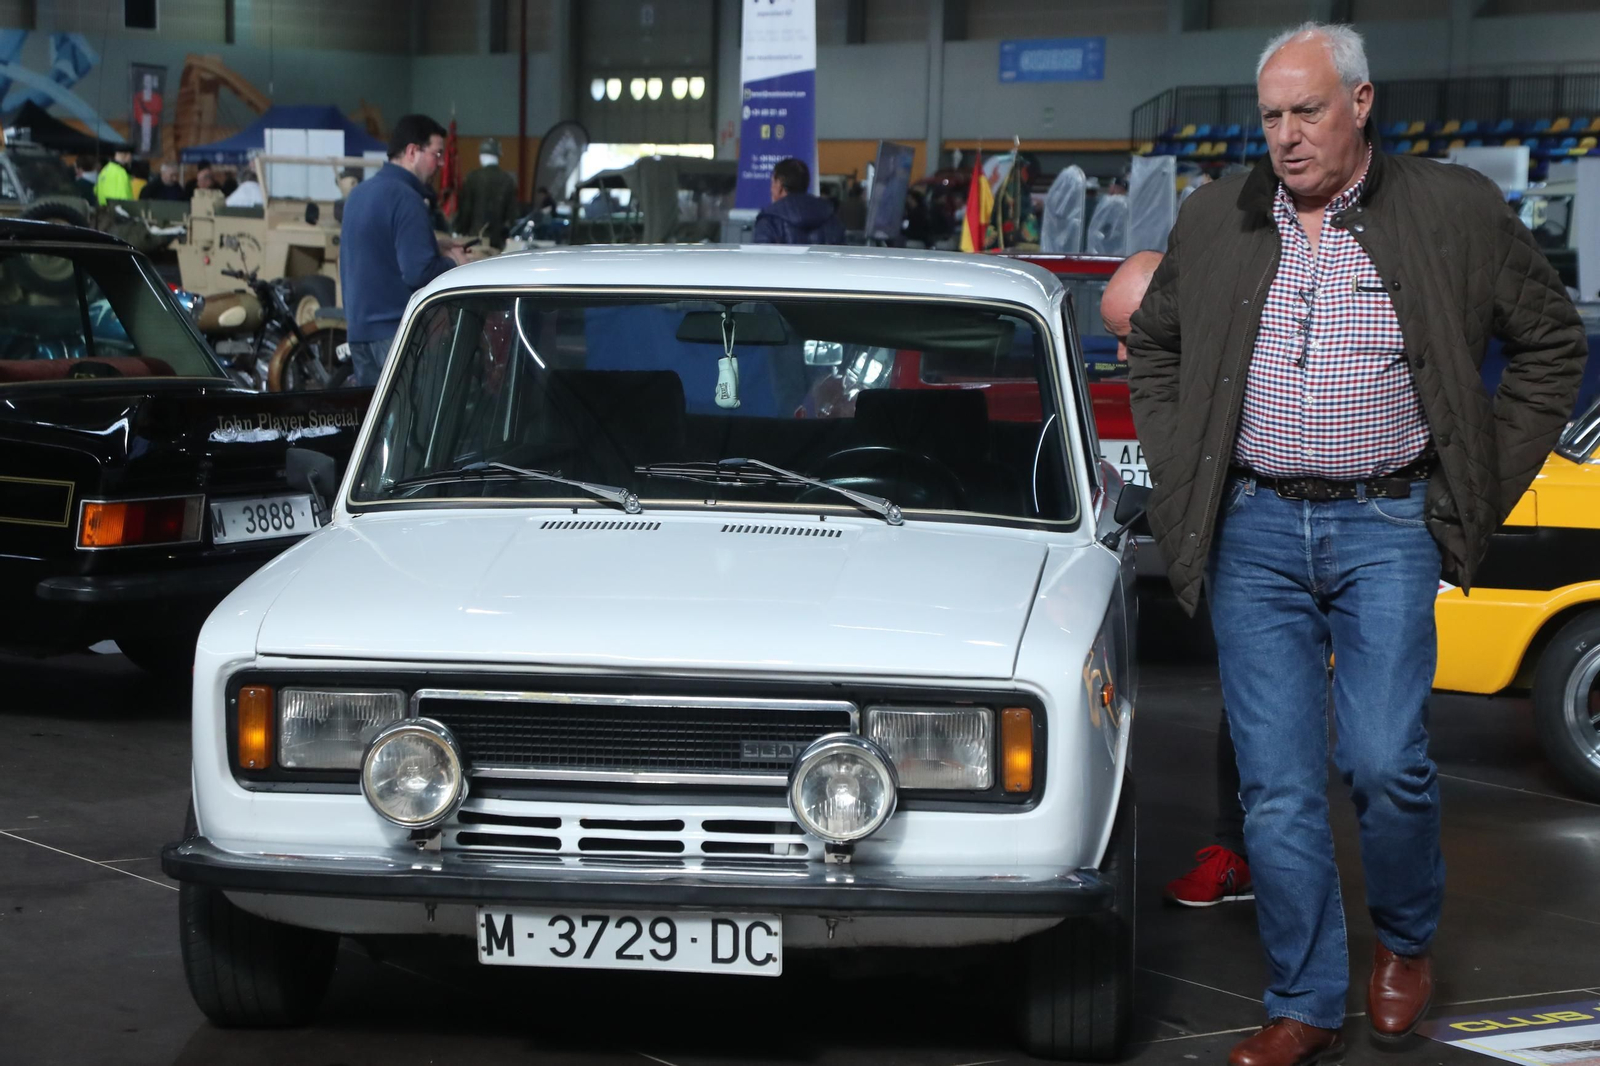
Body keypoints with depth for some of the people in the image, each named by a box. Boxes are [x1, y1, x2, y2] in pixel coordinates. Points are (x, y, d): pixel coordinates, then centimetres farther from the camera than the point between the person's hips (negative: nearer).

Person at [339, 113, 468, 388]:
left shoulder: (358, 194, 15)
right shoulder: (405, 198, -15)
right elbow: (418, 272, -22)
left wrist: (438, 254, 17)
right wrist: (452, 263, -3)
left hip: (359, 329, 9)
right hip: (397, 330, -9)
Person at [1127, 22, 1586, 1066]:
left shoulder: (1458, 213, -1)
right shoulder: (1215, 220, 7)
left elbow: (1554, 340, 9)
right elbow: (1152, 348, 23)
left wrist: (1484, 485, 4)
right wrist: (1179, 471, 11)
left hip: (1387, 528, -2)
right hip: (1253, 531, 3)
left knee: (1384, 761, -10)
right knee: (1277, 784, 1)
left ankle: (1408, 939, 20)